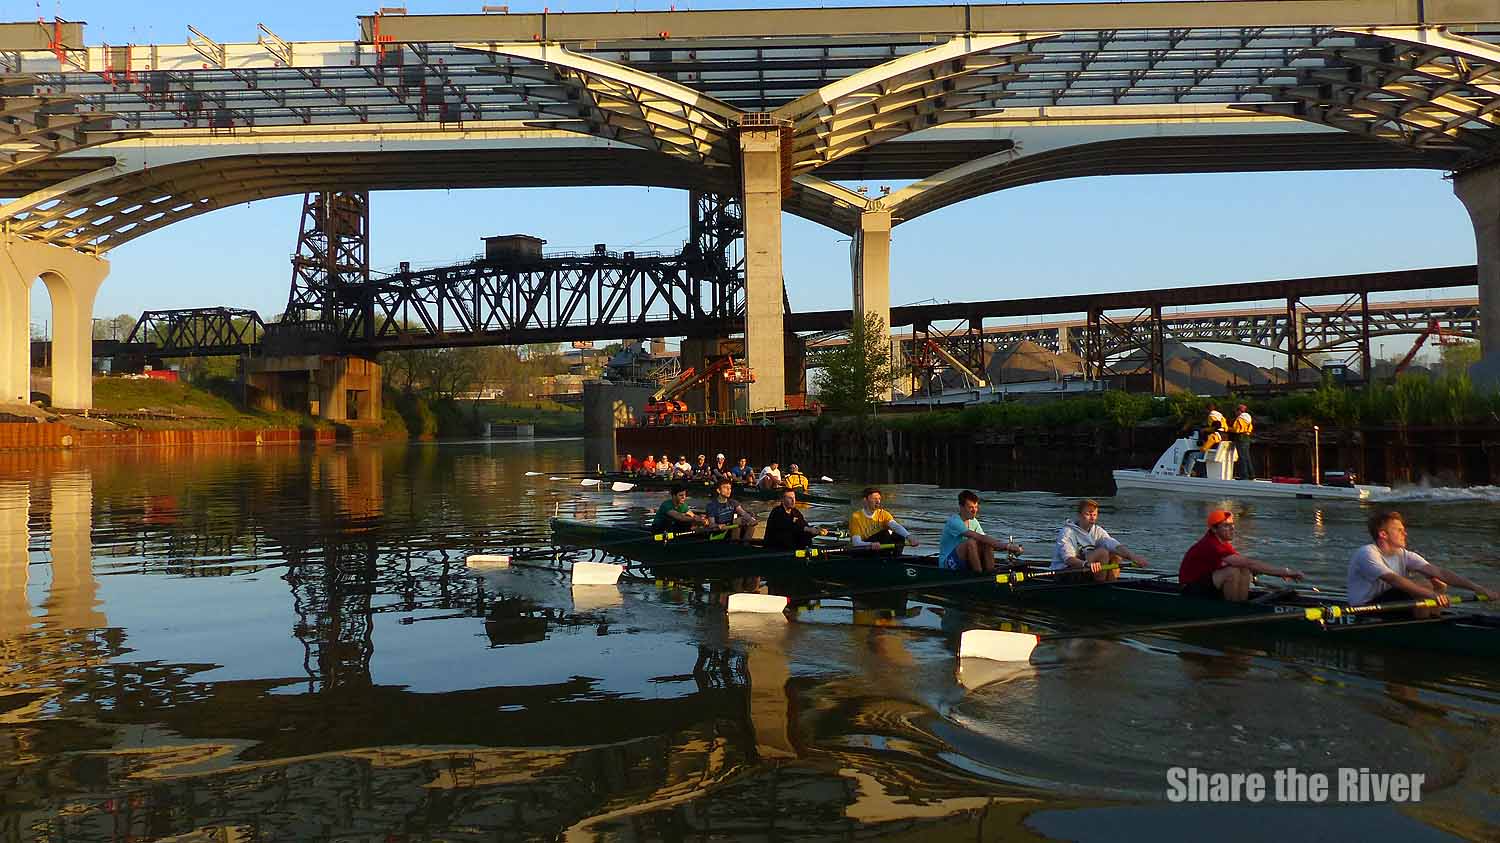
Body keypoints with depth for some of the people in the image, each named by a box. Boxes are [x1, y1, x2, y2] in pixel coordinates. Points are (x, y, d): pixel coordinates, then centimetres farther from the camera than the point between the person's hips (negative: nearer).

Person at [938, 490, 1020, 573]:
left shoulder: (973, 522, 9)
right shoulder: (954, 522, -20)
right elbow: (980, 538, -28)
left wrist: (1006, 548, -16)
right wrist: (1006, 545, -31)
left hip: (964, 562, 8)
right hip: (947, 562, -8)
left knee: (988, 544, -11)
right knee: (971, 542, -30)